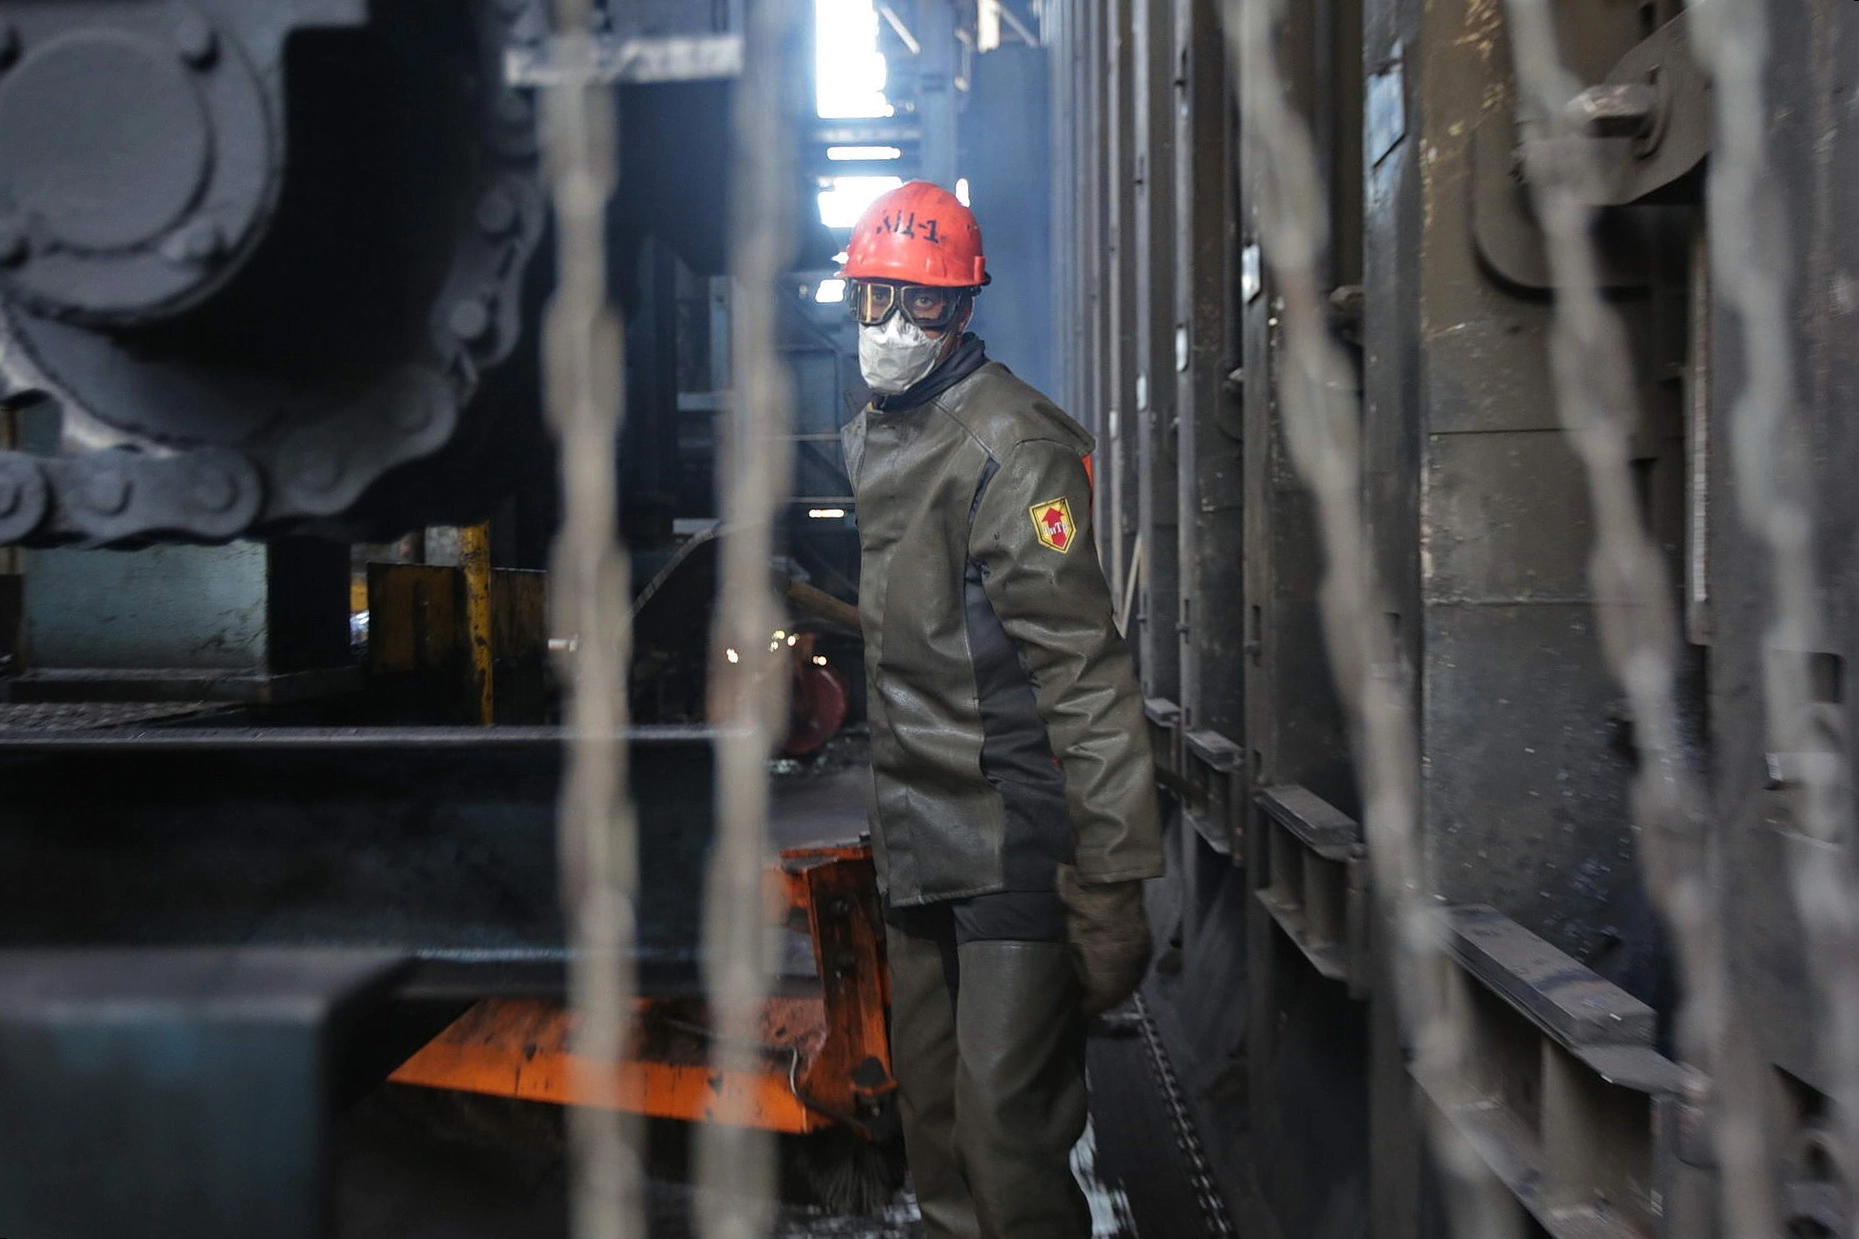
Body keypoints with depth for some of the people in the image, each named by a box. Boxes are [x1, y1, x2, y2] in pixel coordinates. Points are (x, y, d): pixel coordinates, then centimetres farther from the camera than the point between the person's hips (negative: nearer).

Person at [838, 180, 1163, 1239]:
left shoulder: (1009, 444, -13)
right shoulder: (870, 443, 14)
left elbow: (1085, 667, -19)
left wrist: (1112, 882, -22)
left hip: (1014, 834, -8)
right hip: (918, 841, 8)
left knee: (1007, 1137, -7)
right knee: (935, 1130, 17)